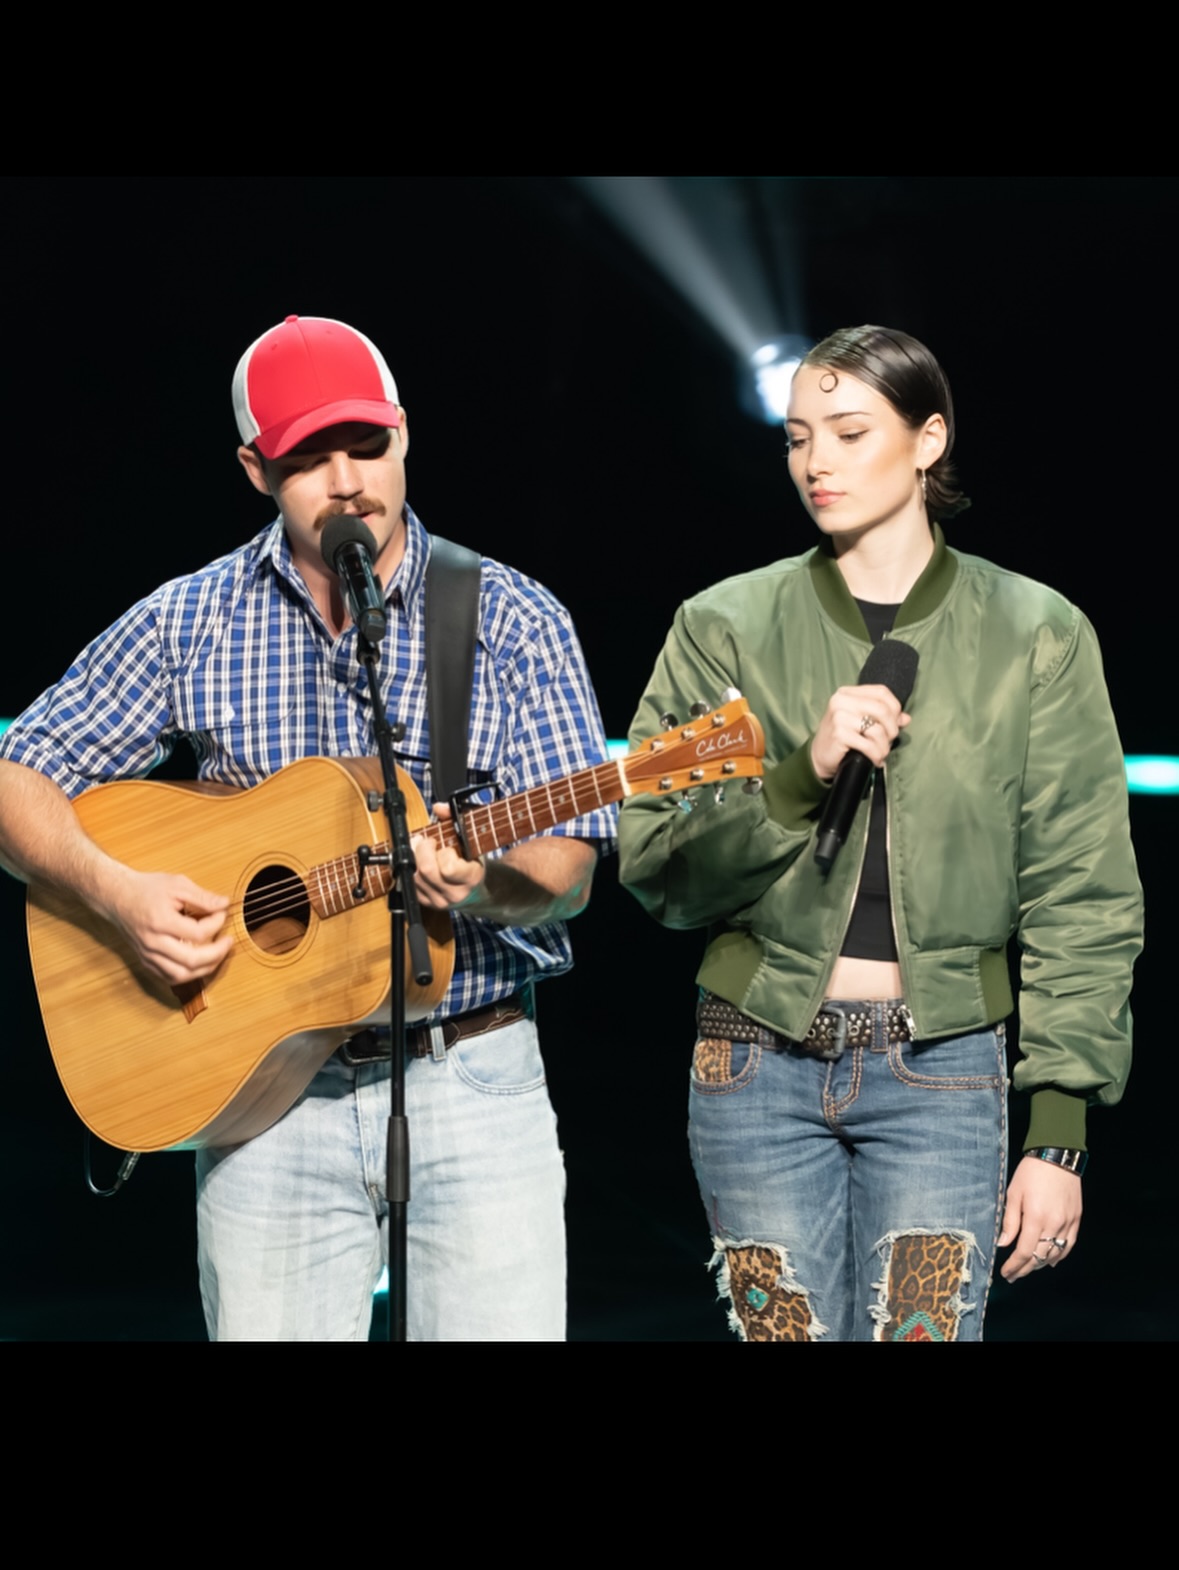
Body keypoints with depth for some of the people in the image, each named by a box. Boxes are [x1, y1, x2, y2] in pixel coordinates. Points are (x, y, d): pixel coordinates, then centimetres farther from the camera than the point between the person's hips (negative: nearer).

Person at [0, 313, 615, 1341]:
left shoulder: (514, 622, 1)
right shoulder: (190, 623, 4)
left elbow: (567, 874, 0)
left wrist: (479, 883, -22)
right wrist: (116, 891, -11)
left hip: (474, 1076, 0)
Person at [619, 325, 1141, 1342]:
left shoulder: (1034, 637, 2)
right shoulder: (728, 628, 5)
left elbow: (1081, 902, 0)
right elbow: (655, 866, 0)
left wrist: (1058, 1133, -6)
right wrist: (803, 773, -16)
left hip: (942, 1069, -1)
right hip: (762, 1061, 1)